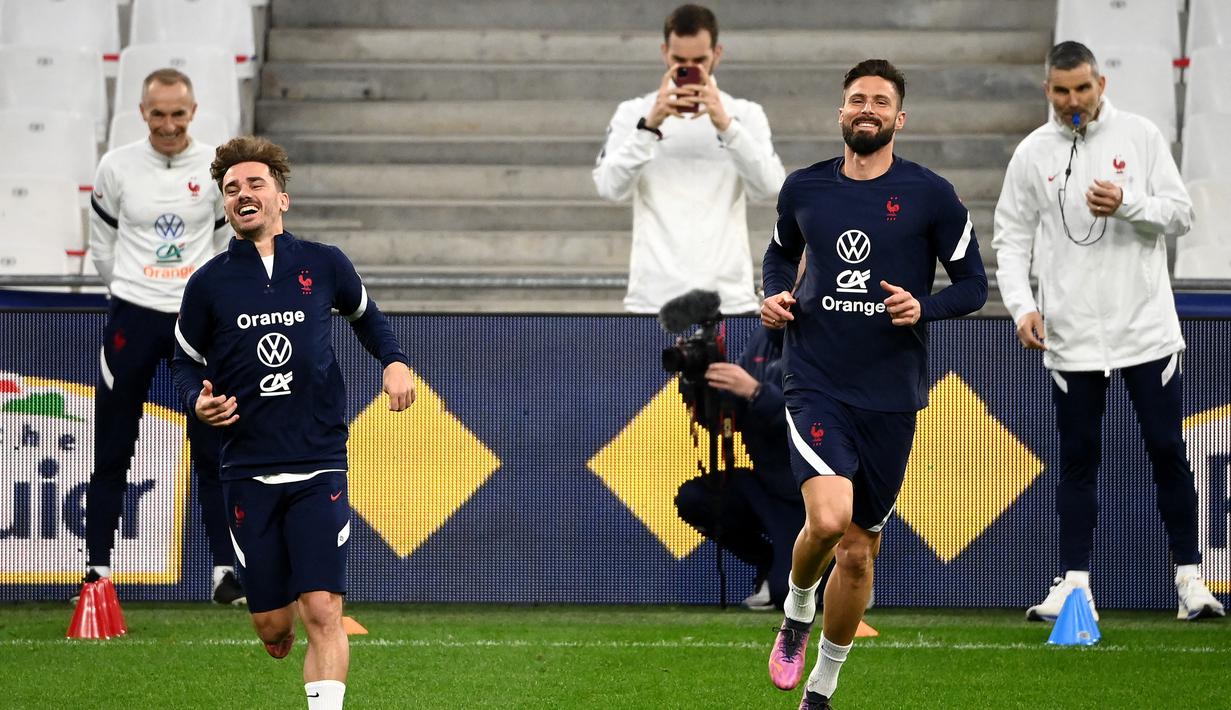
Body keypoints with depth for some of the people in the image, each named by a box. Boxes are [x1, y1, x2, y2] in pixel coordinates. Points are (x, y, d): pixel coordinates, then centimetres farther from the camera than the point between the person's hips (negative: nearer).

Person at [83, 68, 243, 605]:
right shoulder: (117, 167, -3)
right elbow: (102, 244, 9)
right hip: (132, 317, 0)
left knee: (213, 449, 1)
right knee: (112, 451, 3)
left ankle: (225, 570, 5)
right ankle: (97, 567, 10)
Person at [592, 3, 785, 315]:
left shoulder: (745, 115, 9)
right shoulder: (633, 114, 7)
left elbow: (768, 186, -8)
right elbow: (610, 187, -8)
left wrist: (725, 125, -19)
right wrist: (649, 126, -19)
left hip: (729, 297, 1)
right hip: (653, 299, -1)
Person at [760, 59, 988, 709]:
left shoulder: (931, 195, -2)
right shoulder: (804, 188, 4)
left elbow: (973, 285, 2)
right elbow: (780, 252, 23)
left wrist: (922, 308, -18)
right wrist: (775, 295, 1)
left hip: (890, 397, 1)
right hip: (816, 383, -1)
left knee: (858, 551, 8)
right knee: (828, 519, -24)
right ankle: (797, 615, 9)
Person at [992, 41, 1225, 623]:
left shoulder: (1140, 136, 0)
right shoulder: (1033, 154, 3)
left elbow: (1180, 213, -2)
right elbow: (1011, 238, 5)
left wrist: (1127, 202, -20)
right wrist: (1023, 306, -9)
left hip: (1146, 328, -1)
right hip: (1071, 335, 1)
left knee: (1167, 450, 1)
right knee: (1078, 459, 4)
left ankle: (1189, 578, 8)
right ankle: (1074, 584, 7)